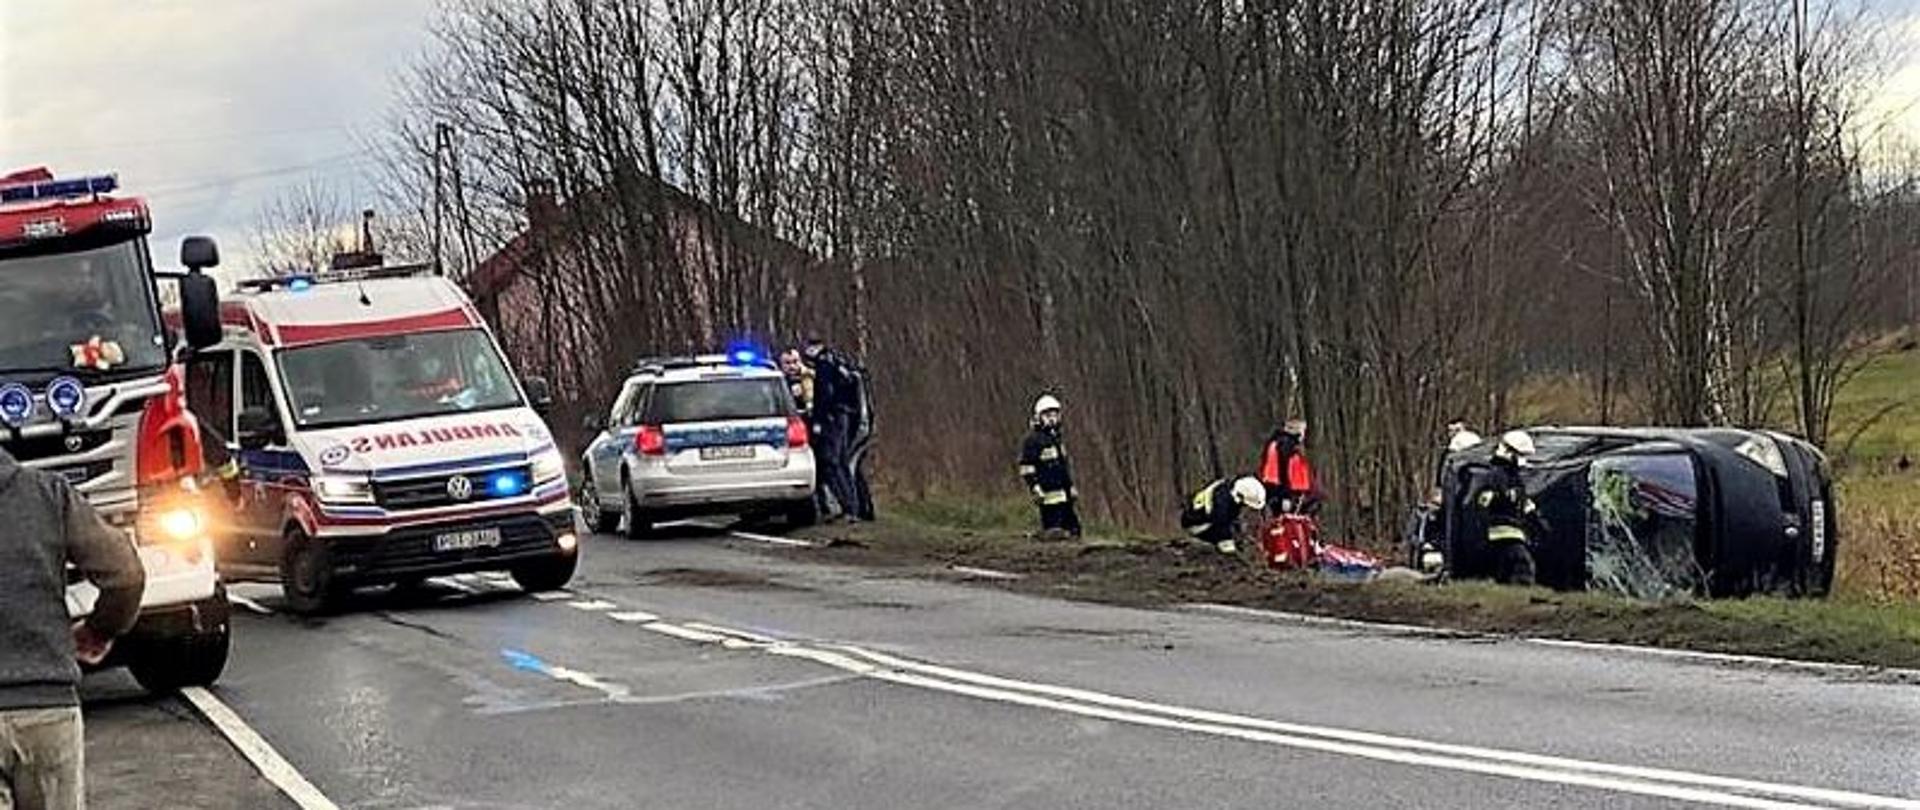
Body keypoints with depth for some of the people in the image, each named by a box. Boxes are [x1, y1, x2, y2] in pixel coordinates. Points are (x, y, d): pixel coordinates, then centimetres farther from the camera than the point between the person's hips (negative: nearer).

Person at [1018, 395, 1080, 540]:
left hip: (1064, 494, 9)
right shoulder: (1033, 440, -8)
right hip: (1050, 494, -9)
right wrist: (1035, 488, -19)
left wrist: (1071, 487, 27)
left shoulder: (1056, 438, 21)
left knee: (1073, 529, 9)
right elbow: (1026, 468, -13)